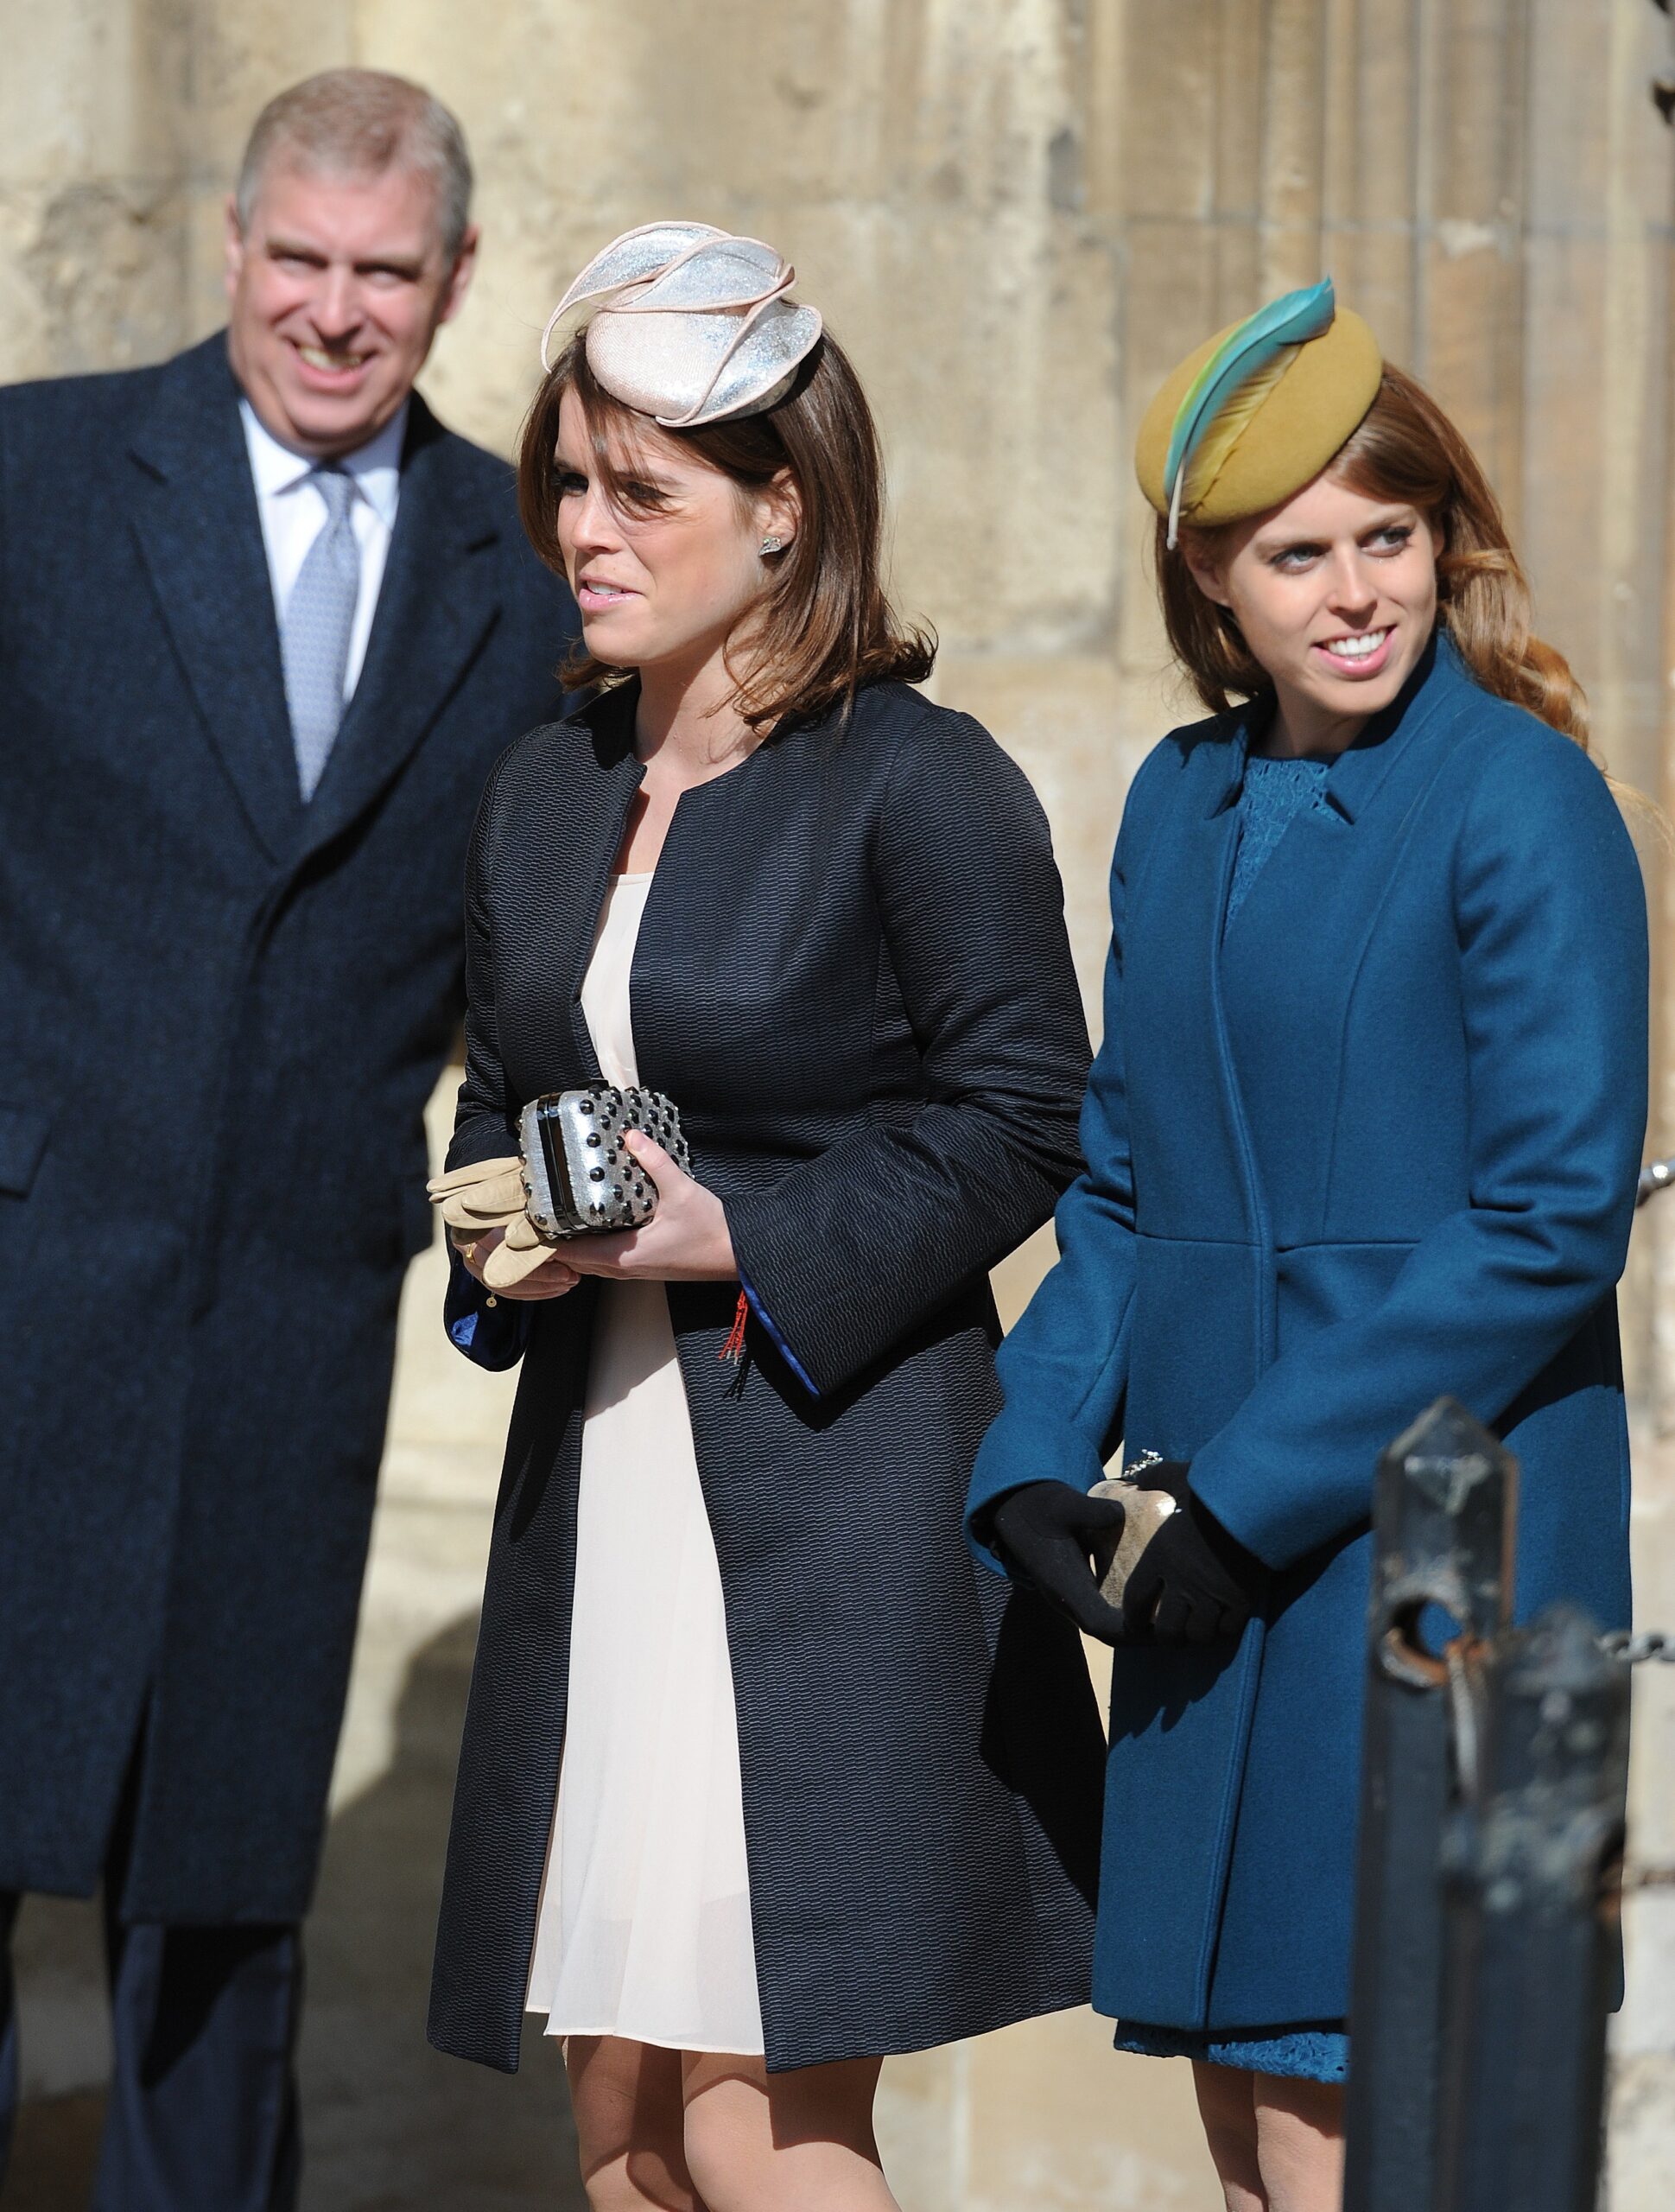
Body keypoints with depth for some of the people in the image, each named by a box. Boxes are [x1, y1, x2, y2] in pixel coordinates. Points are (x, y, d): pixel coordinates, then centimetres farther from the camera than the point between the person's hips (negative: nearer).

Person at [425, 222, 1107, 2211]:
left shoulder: (923, 785, -8)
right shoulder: (545, 790, 13)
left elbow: (1022, 1121, -9)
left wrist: (737, 1233, -17)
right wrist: (498, 1222, -1)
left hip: (837, 1504, -7)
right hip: (596, 1489, 7)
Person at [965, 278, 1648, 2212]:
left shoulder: (1522, 802, -10)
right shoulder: (1184, 804, 10)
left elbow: (1553, 1219, -15)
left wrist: (1252, 1491, -15)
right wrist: (1032, 1464, 0)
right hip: (1209, 1549, 7)